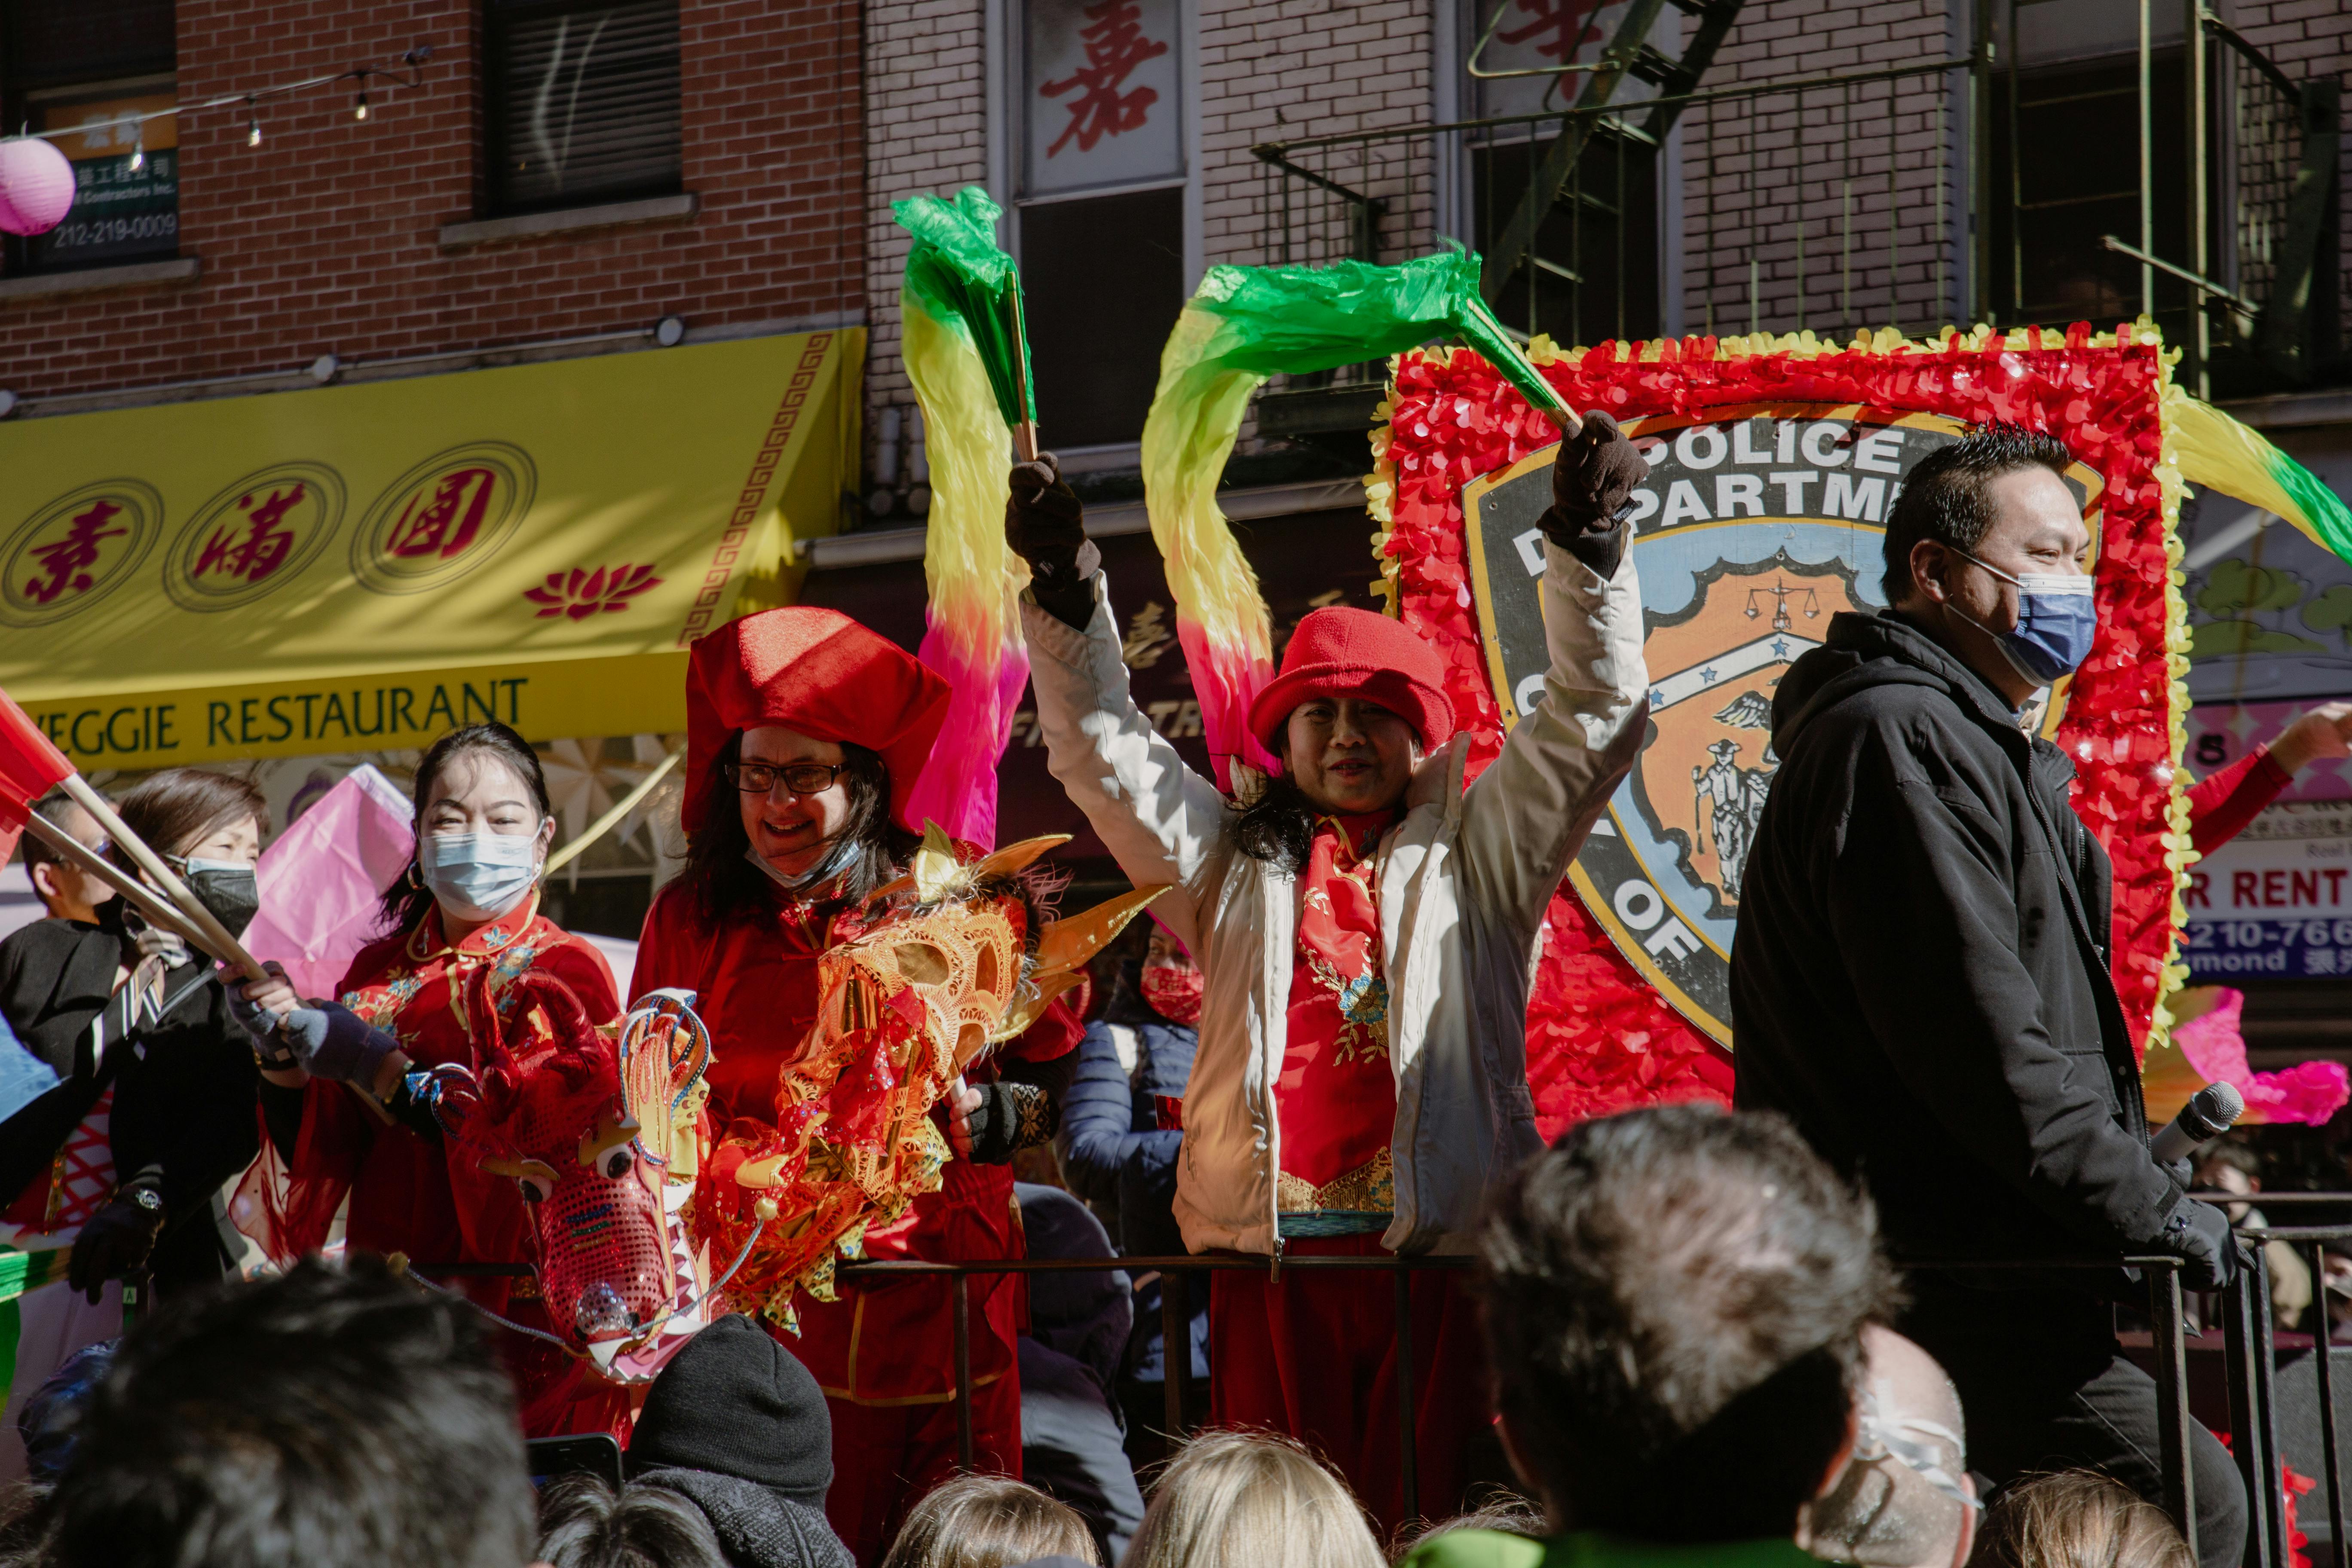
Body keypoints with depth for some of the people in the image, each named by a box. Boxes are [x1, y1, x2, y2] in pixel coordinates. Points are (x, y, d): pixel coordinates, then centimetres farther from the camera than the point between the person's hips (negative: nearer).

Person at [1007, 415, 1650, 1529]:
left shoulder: (1474, 854, 13)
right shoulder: (1232, 863, 19)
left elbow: (1590, 724, 7)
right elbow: (1105, 752, 13)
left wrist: (1585, 547, -4)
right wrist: (1065, 592, 0)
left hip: (1441, 1245, -2)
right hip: (1270, 1248, 2)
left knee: (1426, 1514, -3)